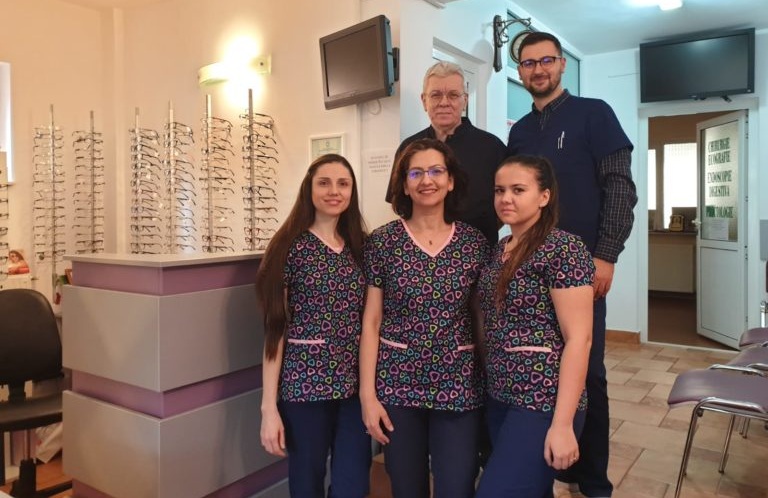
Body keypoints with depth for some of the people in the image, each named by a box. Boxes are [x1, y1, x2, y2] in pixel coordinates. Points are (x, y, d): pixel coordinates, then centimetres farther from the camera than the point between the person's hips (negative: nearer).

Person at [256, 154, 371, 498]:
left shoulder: (362, 246, 6)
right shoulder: (291, 246, -6)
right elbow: (275, 328, -7)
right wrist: (269, 406, -10)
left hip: (355, 384, 3)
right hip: (305, 384, -3)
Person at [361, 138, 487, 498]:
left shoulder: (474, 242, 1)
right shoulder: (382, 241, -3)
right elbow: (371, 320, -2)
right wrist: (367, 393, -6)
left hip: (459, 385, 1)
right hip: (397, 383, 0)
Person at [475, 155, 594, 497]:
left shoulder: (563, 249, -14)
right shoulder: (499, 249, 9)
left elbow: (579, 339, -18)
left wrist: (562, 423, -20)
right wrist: (487, 385, 11)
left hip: (543, 403, -7)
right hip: (499, 398, 7)